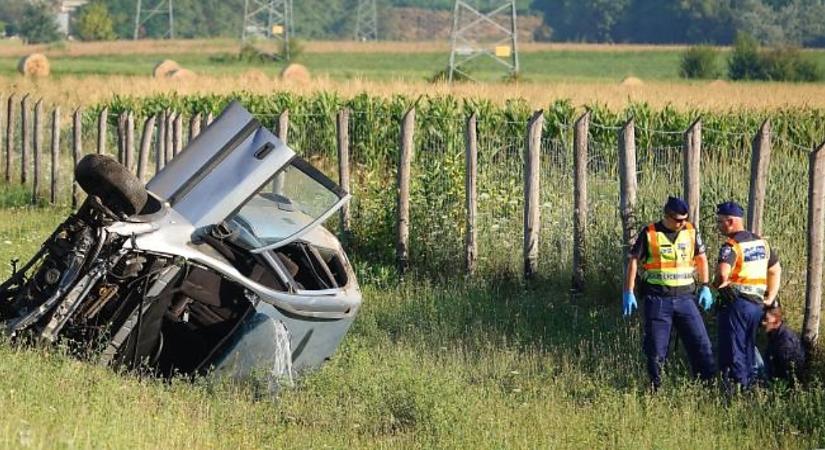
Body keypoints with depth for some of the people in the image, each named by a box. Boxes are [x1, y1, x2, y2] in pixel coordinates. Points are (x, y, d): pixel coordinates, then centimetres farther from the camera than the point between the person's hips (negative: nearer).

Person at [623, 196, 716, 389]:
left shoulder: (691, 231, 5)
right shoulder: (649, 234, -4)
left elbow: (701, 258, 16)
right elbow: (633, 261, -1)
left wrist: (705, 287, 11)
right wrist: (628, 292, -5)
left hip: (685, 298, 3)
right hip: (658, 299, -3)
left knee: (700, 343, -1)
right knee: (656, 348, 1)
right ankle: (655, 388, 9)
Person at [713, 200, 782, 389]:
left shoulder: (731, 246, -15)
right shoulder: (760, 242, 11)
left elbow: (722, 275, -30)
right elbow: (776, 270, 21)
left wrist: (715, 285, -8)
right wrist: (770, 298, 20)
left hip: (735, 303, -8)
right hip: (757, 304, 8)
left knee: (733, 352, -3)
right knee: (748, 351, 16)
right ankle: (749, 385, 18)